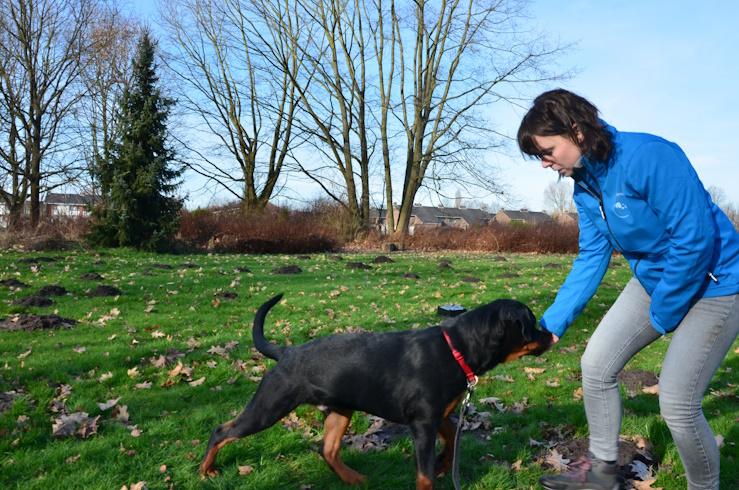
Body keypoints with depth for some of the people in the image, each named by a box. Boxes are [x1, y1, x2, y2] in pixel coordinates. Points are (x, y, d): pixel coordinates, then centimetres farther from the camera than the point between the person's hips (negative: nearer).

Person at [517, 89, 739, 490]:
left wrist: (662, 314, -16)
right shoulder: (585, 184, -1)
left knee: (677, 404, -9)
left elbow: (695, 240, -27)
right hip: (654, 279, 8)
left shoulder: (650, 156, -27)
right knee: (596, 365, 4)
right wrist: (553, 321, -6)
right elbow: (591, 258, 0)